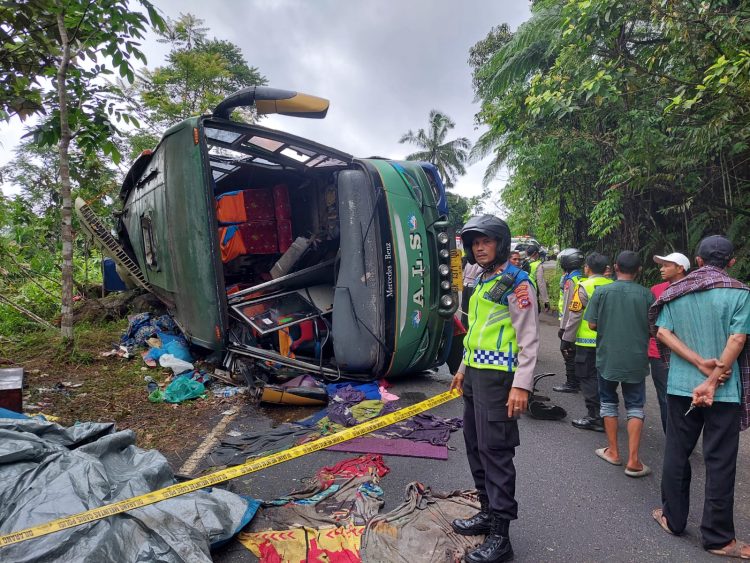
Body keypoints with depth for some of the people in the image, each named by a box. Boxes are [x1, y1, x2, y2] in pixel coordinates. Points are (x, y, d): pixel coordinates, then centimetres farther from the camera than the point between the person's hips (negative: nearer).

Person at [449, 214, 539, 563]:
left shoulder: (516, 282, -10)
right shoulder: (482, 282, 16)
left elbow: (529, 338, -14)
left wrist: (521, 384, -20)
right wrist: (464, 368, 23)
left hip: (497, 377, -9)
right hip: (475, 374, 9)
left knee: (495, 451, -4)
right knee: (475, 446, 16)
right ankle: (488, 512, 32)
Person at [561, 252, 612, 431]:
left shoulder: (584, 287, -12)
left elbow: (574, 316, -11)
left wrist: (567, 339, -3)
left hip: (588, 342, -6)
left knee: (588, 378, 3)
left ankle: (594, 417, 5)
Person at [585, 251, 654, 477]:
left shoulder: (602, 291, -9)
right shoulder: (646, 294, -6)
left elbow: (592, 325, -6)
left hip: (607, 357, 0)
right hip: (636, 359, 0)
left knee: (609, 403, 15)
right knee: (635, 407, 9)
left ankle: (613, 452, 23)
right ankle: (633, 461, 5)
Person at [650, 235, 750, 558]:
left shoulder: (675, 292, 3)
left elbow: (663, 333, -5)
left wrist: (700, 363, -9)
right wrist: (713, 380, -15)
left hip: (680, 387, 3)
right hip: (724, 391, -2)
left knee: (676, 454, 13)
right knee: (720, 463, 6)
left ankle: (673, 519, 25)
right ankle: (718, 538, 16)